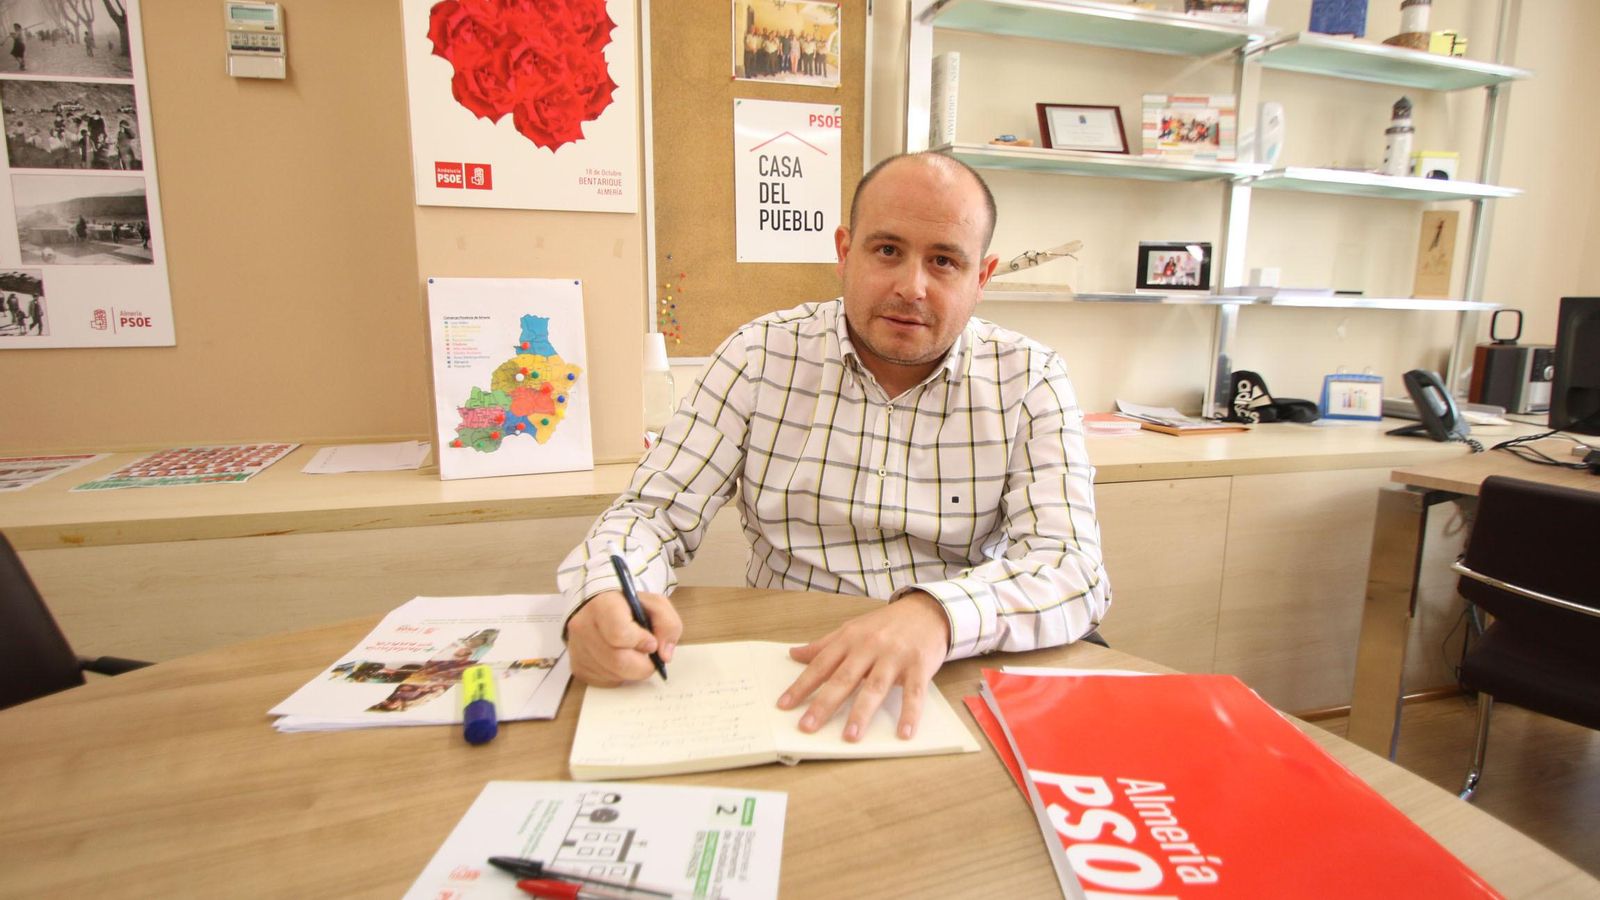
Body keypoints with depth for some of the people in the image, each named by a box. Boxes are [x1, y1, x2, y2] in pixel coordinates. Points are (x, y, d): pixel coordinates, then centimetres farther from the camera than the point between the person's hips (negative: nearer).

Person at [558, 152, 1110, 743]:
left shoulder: (1028, 381, -3)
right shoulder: (761, 356, -1)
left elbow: (1074, 567, -14)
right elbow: (655, 514, -2)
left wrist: (937, 614, -35)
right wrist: (605, 598, -25)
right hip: (783, 678, 1)